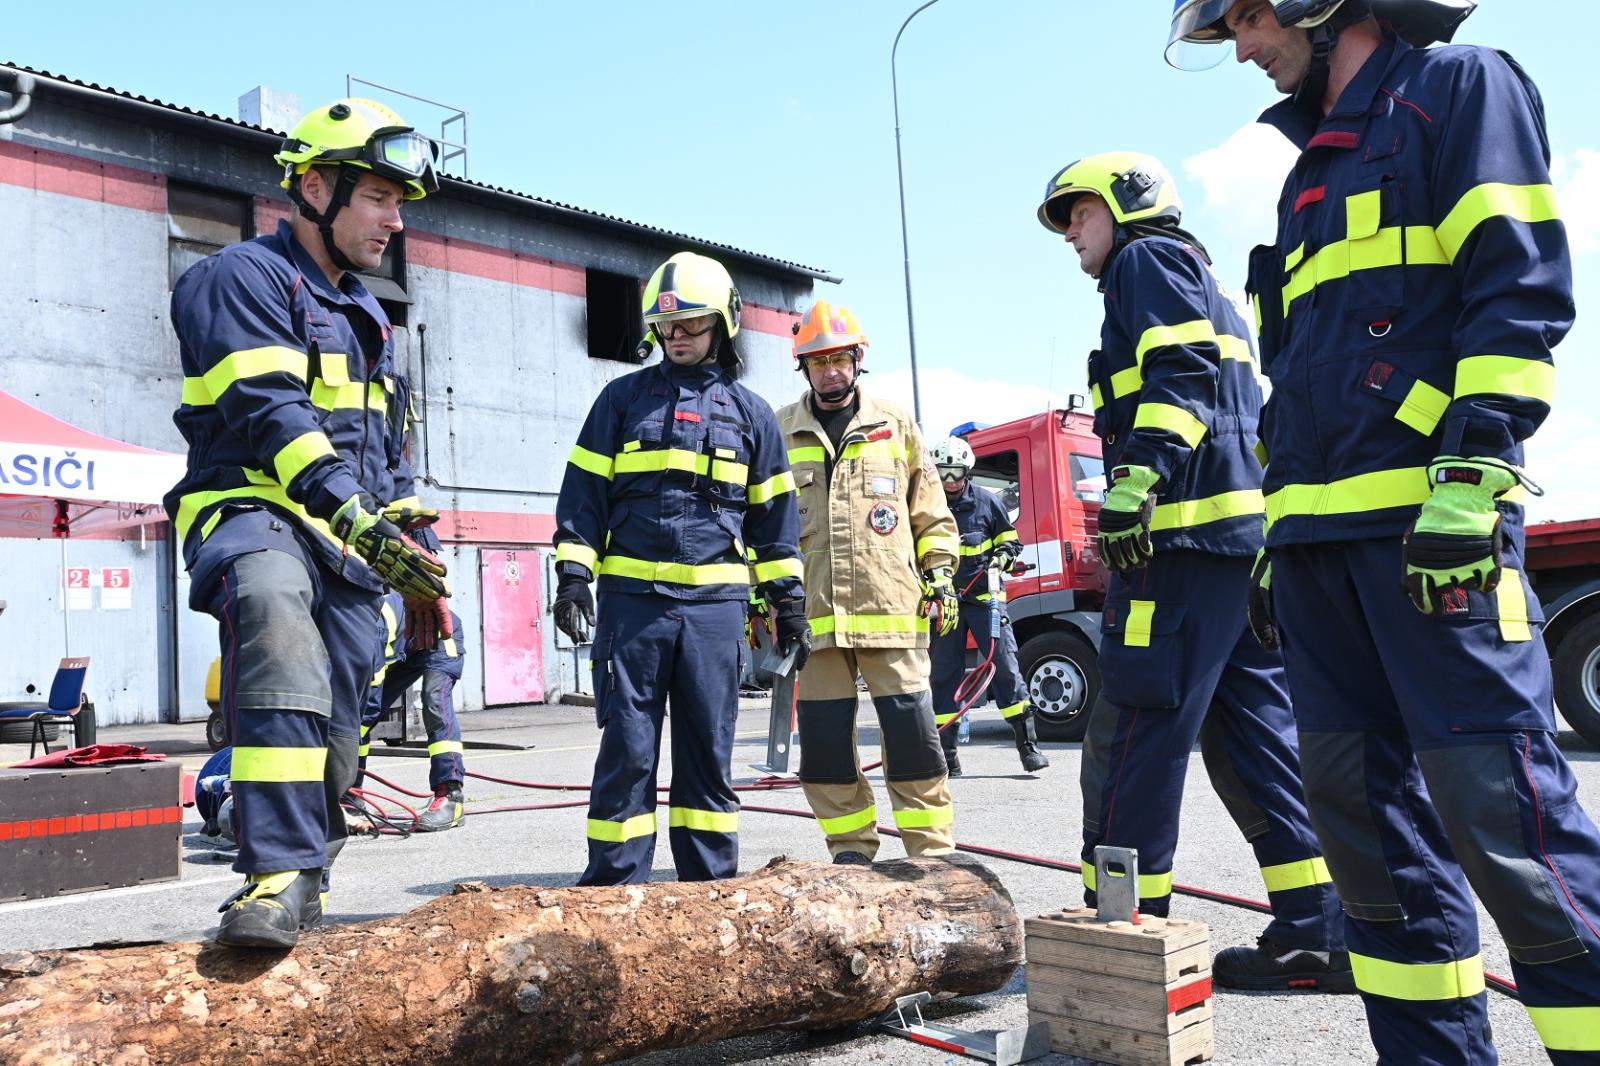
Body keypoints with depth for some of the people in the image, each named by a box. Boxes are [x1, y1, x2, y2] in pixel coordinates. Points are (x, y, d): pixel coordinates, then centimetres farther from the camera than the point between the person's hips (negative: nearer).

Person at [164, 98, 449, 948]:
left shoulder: (364, 315, 23)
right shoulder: (243, 277, -2)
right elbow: (271, 412, -19)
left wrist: (419, 566, 21)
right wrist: (354, 513, -32)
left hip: (352, 544, 8)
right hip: (253, 512, -8)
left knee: (330, 735, 4)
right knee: (273, 608, -40)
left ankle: (297, 885, 22)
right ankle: (279, 874, -41)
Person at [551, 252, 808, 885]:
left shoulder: (750, 412, 12)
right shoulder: (624, 398, 10)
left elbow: (773, 514, 14)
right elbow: (584, 494, 7)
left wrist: (788, 601, 9)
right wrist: (573, 575, -4)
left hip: (716, 601, 1)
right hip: (632, 596, -1)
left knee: (710, 749, 7)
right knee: (628, 747, -1)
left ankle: (711, 887, 17)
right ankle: (612, 886, 8)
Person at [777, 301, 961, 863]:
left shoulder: (895, 424, 12)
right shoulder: (780, 432, 11)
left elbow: (931, 511, 15)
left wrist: (939, 573, 6)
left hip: (892, 608, -1)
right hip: (814, 613, 1)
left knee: (913, 733, -2)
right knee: (824, 742, 5)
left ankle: (933, 853, 9)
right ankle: (851, 852, 19)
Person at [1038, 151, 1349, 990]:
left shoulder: (1147, 260, 3)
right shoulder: (1204, 288, 32)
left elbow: (1181, 376, -15)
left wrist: (1135, 480, -25)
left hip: (1188, 532, -10)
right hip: (1244, 533, 10)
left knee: (1133, 734, -8)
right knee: (1253, 733, 8)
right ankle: (1317, 935, 10)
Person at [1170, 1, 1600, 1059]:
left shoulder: (1461, 86, 6)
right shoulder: (1316, 166, 28)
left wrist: (1473, 475, -19)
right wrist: (1278, 536, 22)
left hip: (1429, 520, -8)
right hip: (1323, 533, 8)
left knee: (1497, 801, -12)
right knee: (1360, 799, 6)